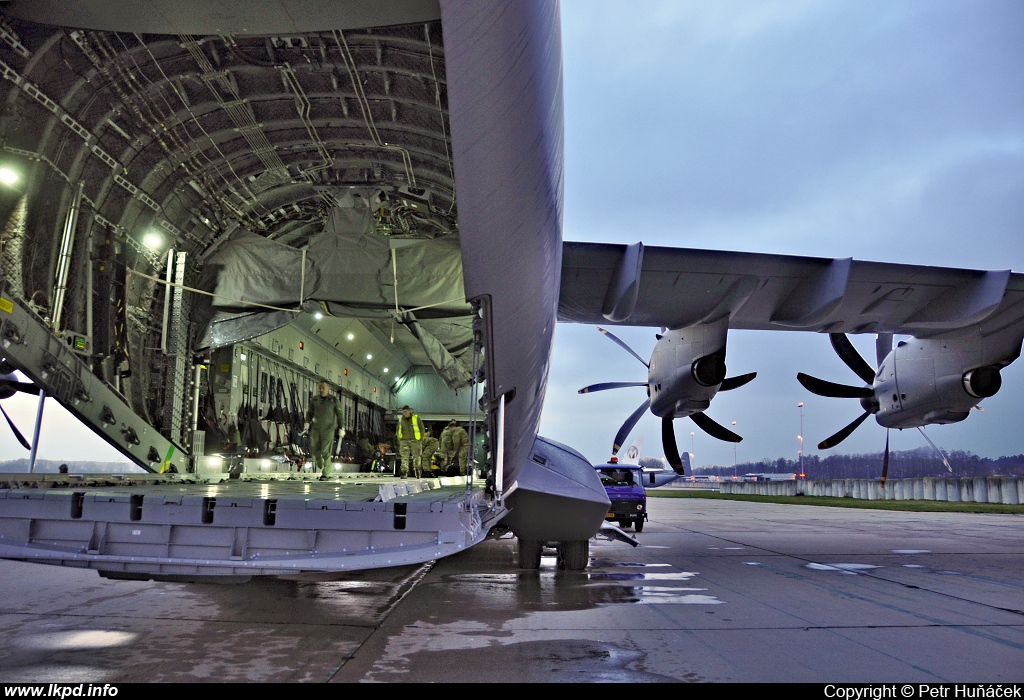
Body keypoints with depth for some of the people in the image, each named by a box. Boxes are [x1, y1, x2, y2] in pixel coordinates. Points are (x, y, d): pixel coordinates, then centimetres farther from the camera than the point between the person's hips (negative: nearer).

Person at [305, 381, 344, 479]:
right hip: (316, 428, 4)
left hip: (328, 429, -4)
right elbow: (310, 413, 14)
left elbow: (340, 415, 0)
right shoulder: (315, 399, 8)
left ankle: (325, 473, -3)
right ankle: (322, 467, 28)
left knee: (325, 451, -10)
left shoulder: (334, 400, -2)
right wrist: (307, 422, -2)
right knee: (314, 450, 4)